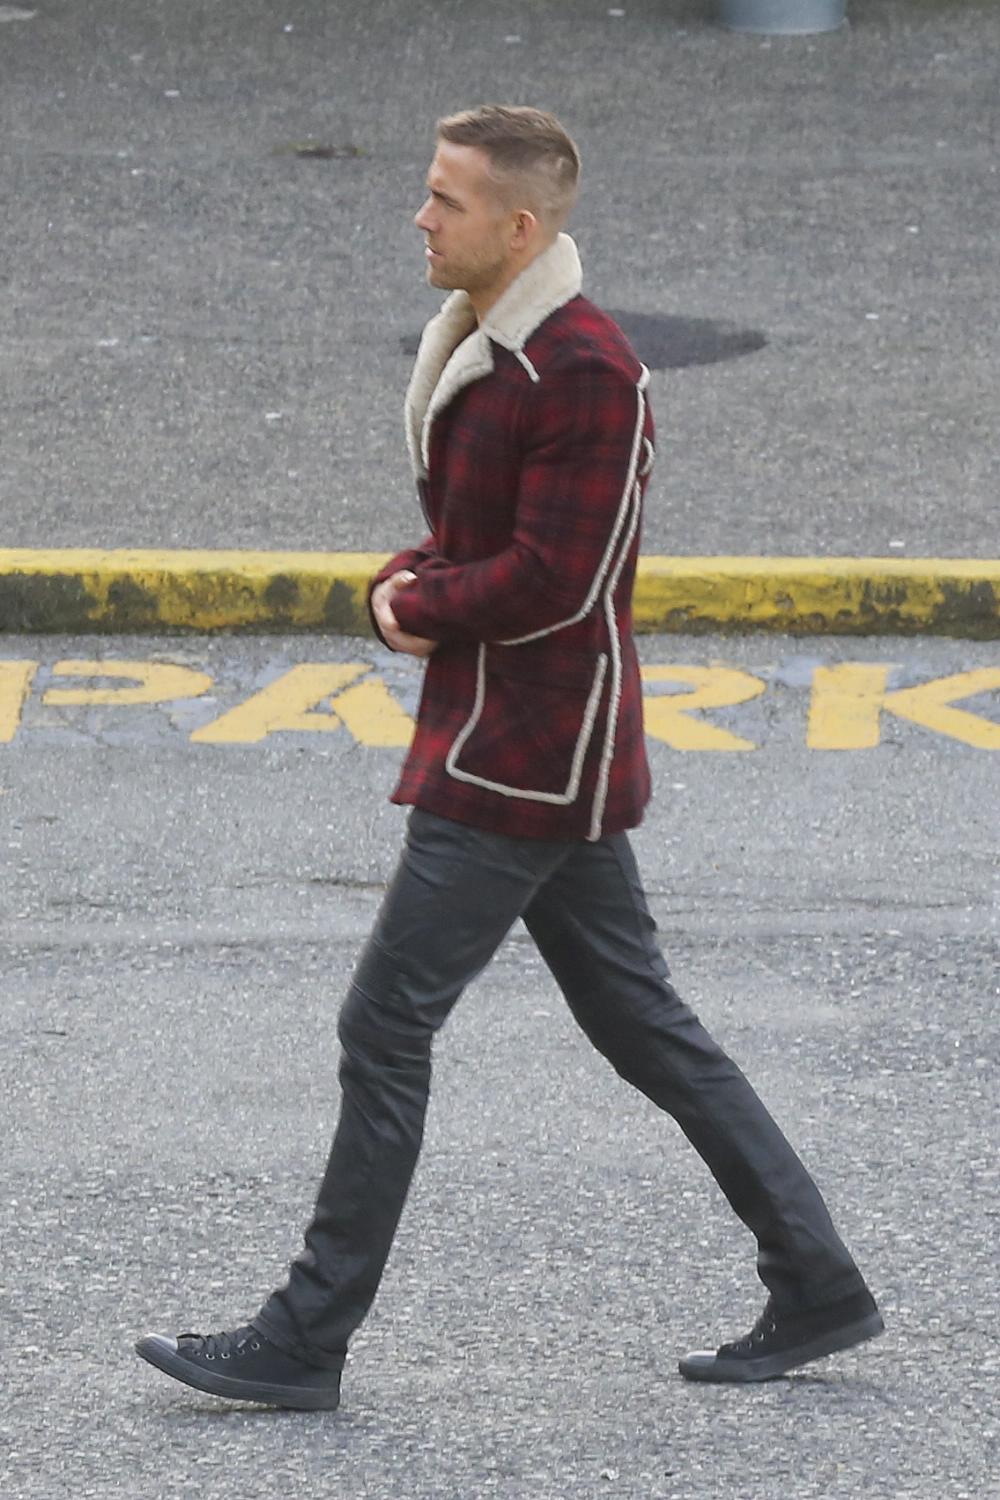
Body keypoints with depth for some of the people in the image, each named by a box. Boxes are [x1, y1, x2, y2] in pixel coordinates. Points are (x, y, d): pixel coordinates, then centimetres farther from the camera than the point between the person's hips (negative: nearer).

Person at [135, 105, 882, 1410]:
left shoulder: (585, 372, -19)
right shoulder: (479, 347, 13)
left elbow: (551, 579, -23)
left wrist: (427, 604, -7)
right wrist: (412, 582, 1)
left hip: (525, 764, -10)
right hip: (556, 760, 10)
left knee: (386, 1028, -6)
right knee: (641, 1022, 13)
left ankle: (305, 1341, -1)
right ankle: (817, 1289, 17)